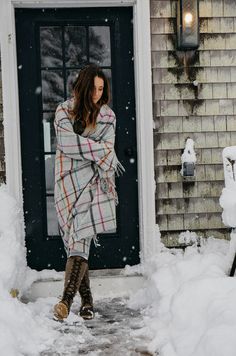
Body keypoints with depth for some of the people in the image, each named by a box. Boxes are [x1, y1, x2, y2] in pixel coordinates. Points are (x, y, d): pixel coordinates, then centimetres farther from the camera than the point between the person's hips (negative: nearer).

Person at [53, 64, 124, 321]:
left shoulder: (107, 116, 11)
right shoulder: (65, 111, 6)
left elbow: (107, 151, 2)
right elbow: (67, 142, -10)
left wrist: (107, 184, -12)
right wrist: (102, 151, -11)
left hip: (92, 181, -1)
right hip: (68, 182, 1)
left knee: (80, 238, -18)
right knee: (76, 240, 1)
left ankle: (67, 297, -25)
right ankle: (86, 299, 10)